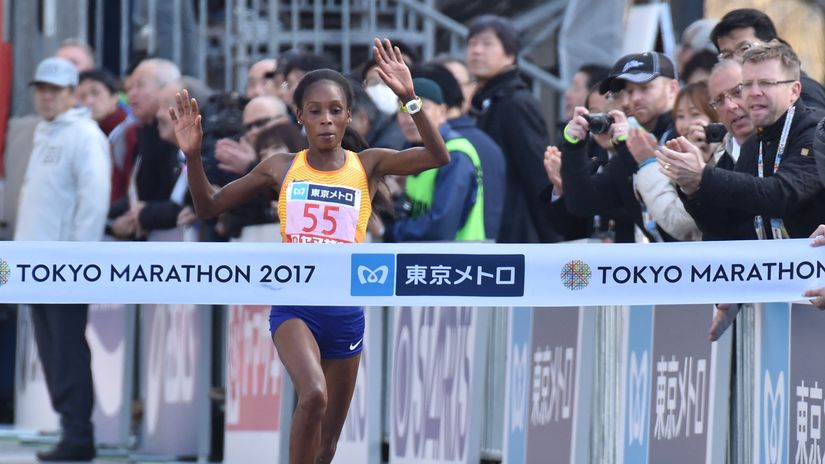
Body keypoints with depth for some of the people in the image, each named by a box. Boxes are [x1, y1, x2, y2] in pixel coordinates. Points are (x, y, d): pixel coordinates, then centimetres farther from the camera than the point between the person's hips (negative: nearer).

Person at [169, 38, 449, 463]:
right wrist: (192, 156, -8)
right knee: (313, 395, -31)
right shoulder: (281, 168, 2)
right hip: (294, 305, -2)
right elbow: (209, 208, 9)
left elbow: (439, 157, -14)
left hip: (346, 311, 2)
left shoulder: (367, 166, 0)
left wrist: (409, 98, -25)